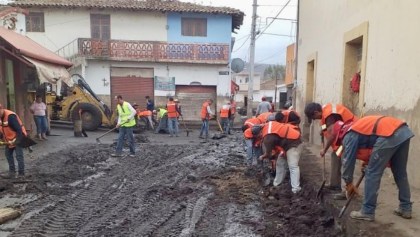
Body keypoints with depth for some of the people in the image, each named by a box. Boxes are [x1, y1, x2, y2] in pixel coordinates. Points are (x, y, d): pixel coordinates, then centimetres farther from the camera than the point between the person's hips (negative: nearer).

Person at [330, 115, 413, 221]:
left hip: (389, 135, -9)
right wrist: (368, 163, 29)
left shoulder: (349, 135, 7)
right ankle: (406, 208, 31)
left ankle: (367, 212, 8)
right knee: (400, 173, 21)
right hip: (404, 130, 9)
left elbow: (348, 160, 8)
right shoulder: (357, 126, 31)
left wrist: (349, 184, 18)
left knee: (372, 174, 2)